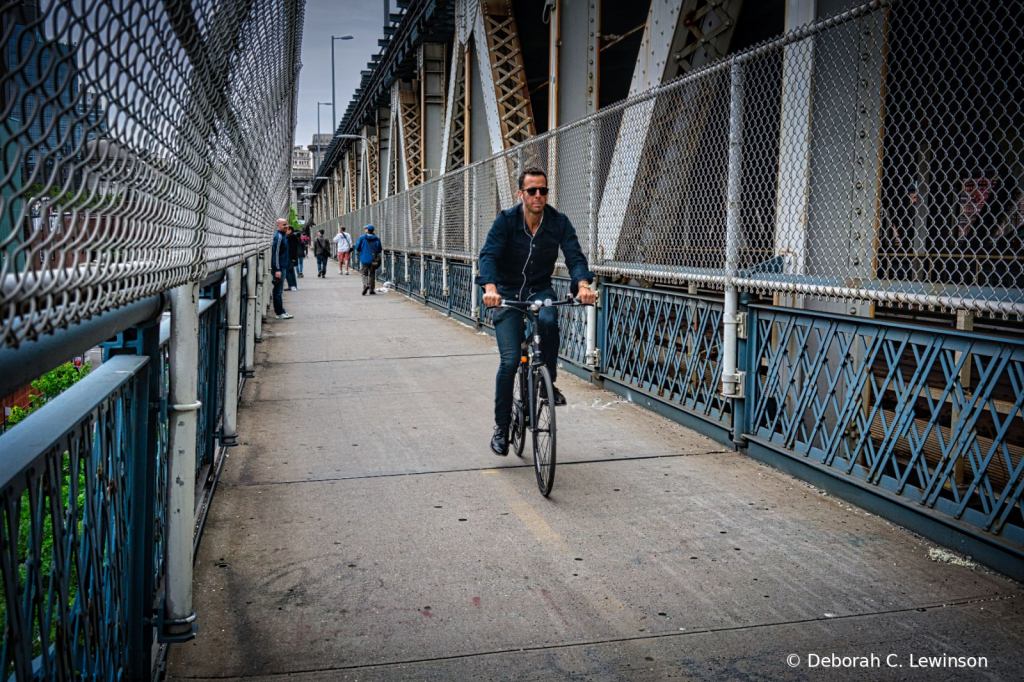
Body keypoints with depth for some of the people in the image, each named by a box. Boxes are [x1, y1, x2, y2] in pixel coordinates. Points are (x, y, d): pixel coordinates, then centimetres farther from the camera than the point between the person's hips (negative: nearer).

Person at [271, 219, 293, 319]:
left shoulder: (282, 236, 17)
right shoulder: (278, 236, -14)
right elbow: (276, 253, -19)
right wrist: (277, 270, -23)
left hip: (282, 267, 10)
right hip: (279, 268, -10)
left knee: (279, 290, 13)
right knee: (278, 291, -5)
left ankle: (281, 312, 17)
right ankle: (280, 313, -3)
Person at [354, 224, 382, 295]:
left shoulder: (362, 238, -5)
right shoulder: (376, 239, 3)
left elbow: (357, 248, 0)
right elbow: (379, 250, 4)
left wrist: (357, 254, 19)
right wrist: (378, 259, 15)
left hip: (364, 259, -2)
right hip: (373, 260, 2)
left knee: (364, 274, 5)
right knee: (372, 274, 12)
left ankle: (365, 285, -21)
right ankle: (372, 289, 13)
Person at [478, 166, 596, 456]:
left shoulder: (559, 222, -8)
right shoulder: (506, 220, -14)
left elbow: (574, 256, -17)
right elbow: (488, 255, -25)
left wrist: (583, 285, -38)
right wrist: (490, 288, -44)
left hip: (540, 290, 1)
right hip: (507, 294, -1)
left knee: (548, 320, -35)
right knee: (510, 360, -13)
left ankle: (548, 383, -10)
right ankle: (501, 427, 4)